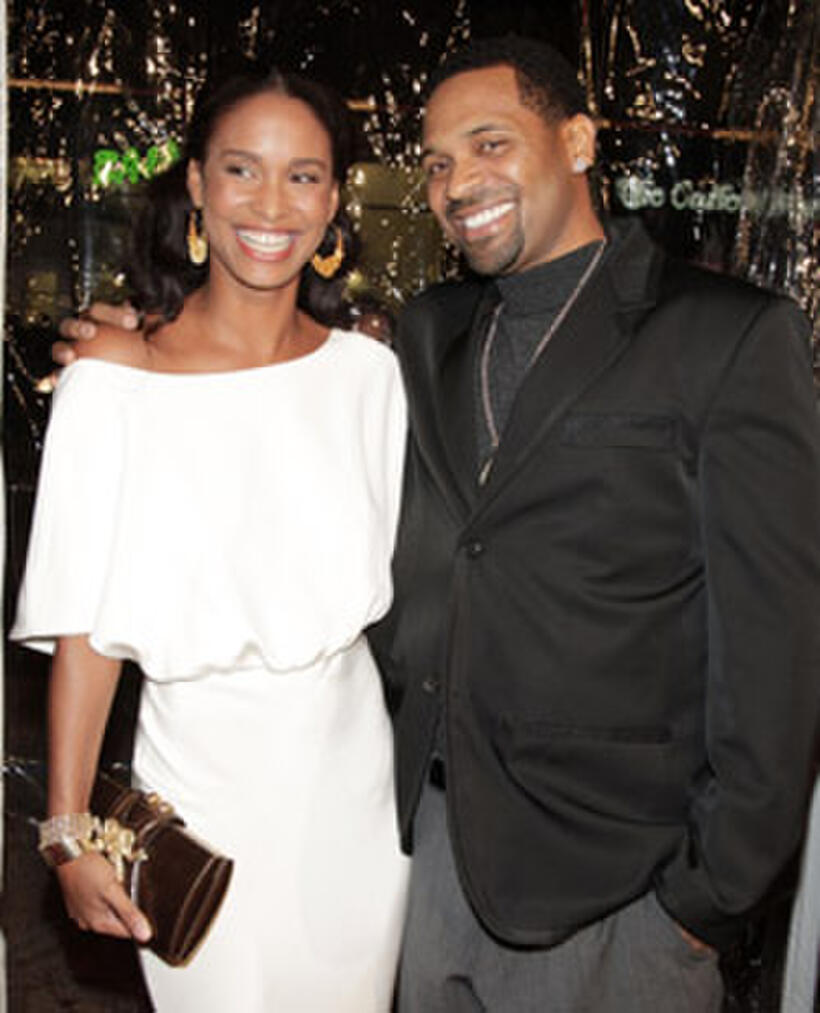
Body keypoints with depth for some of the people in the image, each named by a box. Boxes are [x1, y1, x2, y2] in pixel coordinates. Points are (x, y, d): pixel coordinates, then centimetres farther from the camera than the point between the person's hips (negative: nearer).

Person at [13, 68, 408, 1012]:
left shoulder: (366, 370, -4)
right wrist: (69, 832, -8)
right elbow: (84, 624, -10)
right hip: (202, 773, -3)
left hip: (353, 767, 3)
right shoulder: (114, 378, -14)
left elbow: (396, 579, 6)